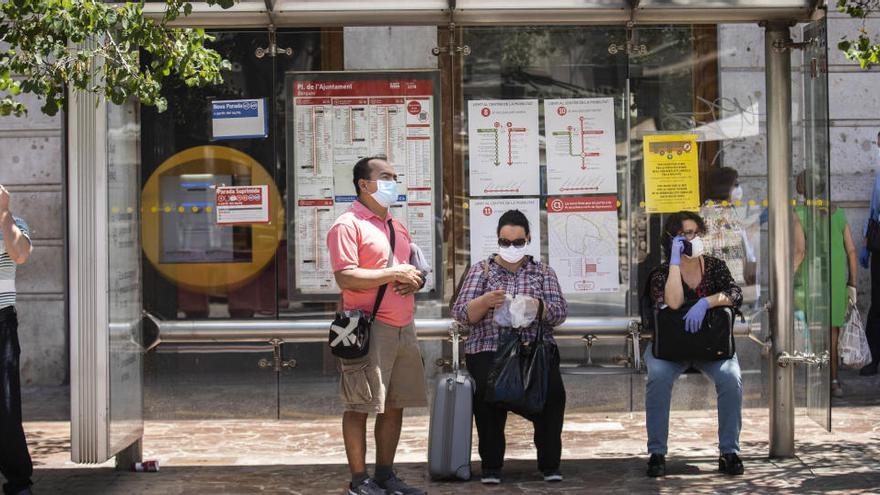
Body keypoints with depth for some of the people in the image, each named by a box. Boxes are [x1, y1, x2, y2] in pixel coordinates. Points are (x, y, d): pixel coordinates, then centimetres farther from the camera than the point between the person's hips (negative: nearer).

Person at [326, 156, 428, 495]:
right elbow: (346, 278, -18)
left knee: (394, 406, 11)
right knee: (360, 406, -2)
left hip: (403, 328, 8)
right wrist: (394, 274, -15)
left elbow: (413, 270, 29)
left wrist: (414, 282, 5)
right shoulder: (348, 225, -7)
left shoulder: (399, 228, 20)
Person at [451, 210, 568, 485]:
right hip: (489, 350, -1)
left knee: (552, 390, -28)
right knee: (488, 390, -31)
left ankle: (550, 463, -14)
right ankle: (491, 465, -16)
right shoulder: (482, 270, 14)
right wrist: (486, 301, -17)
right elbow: (460, 313, 3)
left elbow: (560, 313, 3)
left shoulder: (543, 272, 17)